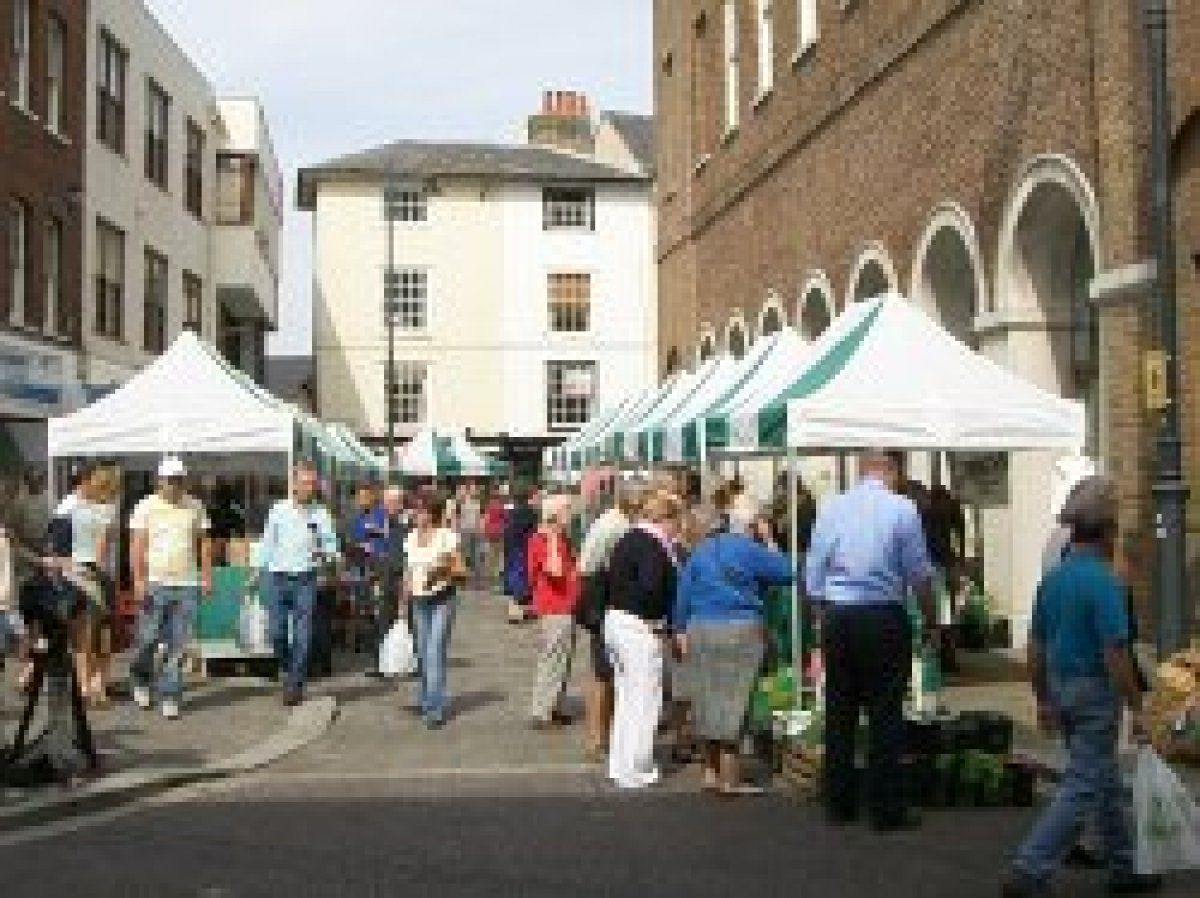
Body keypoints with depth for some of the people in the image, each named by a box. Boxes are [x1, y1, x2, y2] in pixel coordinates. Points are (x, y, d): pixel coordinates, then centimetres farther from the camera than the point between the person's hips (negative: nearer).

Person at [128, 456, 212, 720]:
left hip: (187, 585, 2)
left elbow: (204, 543, 15)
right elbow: (137, 546, -2)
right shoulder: (146, 507, 2)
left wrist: (206, 575, 5)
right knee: (148, 639, 1)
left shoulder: (195, 507, 11)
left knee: (178, 646, 1)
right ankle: (141, 680, 29)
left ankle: (170, 697, 7)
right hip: (155, 583, -2)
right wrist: (138, 580, -11)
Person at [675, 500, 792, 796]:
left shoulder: (703, 548, 13)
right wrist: (769, 543, 7)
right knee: (732, 701, -3)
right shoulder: (751, 550, -6)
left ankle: (710, 772, 20)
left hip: (700, 629, 6)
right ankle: (729, 779, -1)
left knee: (707, 698, 12)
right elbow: (784, 572, -3)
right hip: (740, 629, -6)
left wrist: (681, 629, 14)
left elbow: (685, 589, 12)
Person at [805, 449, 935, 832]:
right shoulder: (902, 509, -7)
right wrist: (930, 619, 11)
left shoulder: (832, 507, 3)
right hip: (883, 617, -4)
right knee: (885, 713, 3)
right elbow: (919, 574, -3)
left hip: (837, 616, 4)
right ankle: (886, 809, 7)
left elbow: (813, 574, 6)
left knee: (839, 711, 11)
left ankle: (839, 804, 19)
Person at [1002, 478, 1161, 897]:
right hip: (1096, 693, -8)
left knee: (1106, 783, 19)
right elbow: (1116, 655, -20)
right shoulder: (1104, 582, -18)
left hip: (1062, 688, 8)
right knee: (1083, 788, -4)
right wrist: (1137, 709, -13)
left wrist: (1043, 700, 18)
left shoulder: (1053, 577, 6)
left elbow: (1036, 646, 10)